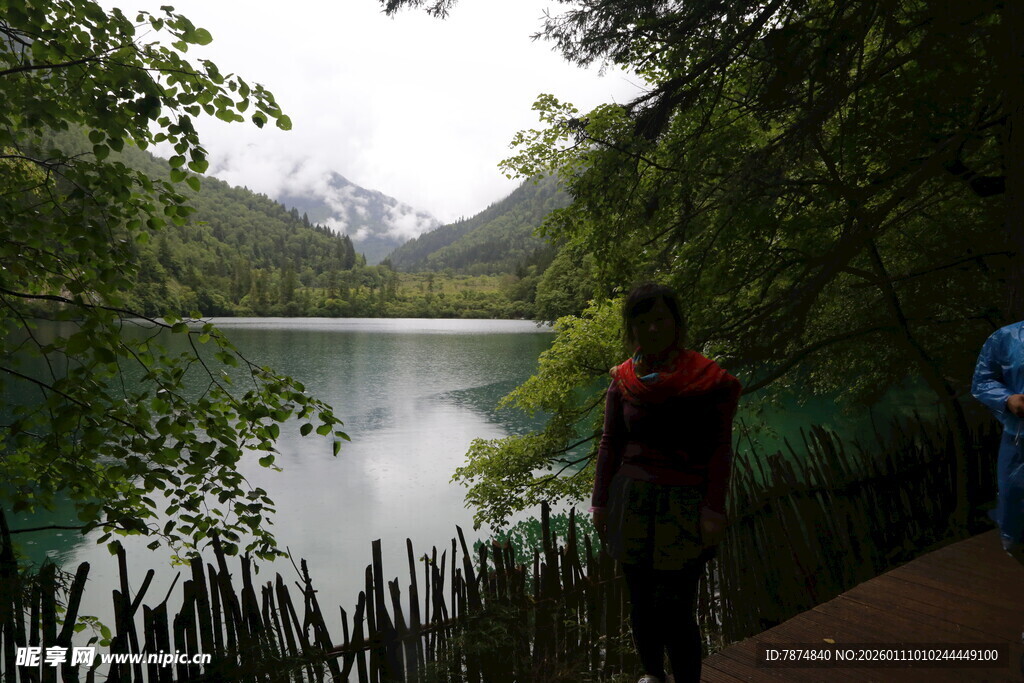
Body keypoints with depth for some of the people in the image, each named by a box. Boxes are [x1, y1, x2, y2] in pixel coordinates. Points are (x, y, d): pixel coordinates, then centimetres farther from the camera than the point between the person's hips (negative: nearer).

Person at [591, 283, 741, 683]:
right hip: (632, 502, 3)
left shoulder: (707, 379, -5)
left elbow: (720, 447, -5)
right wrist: (600, 502, 5)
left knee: (674, 609, -5)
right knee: (641, 601, 12)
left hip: (686, 507, -3)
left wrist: (714, 509, -10)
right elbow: (610, 444, 6)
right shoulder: (624, 380, 3)